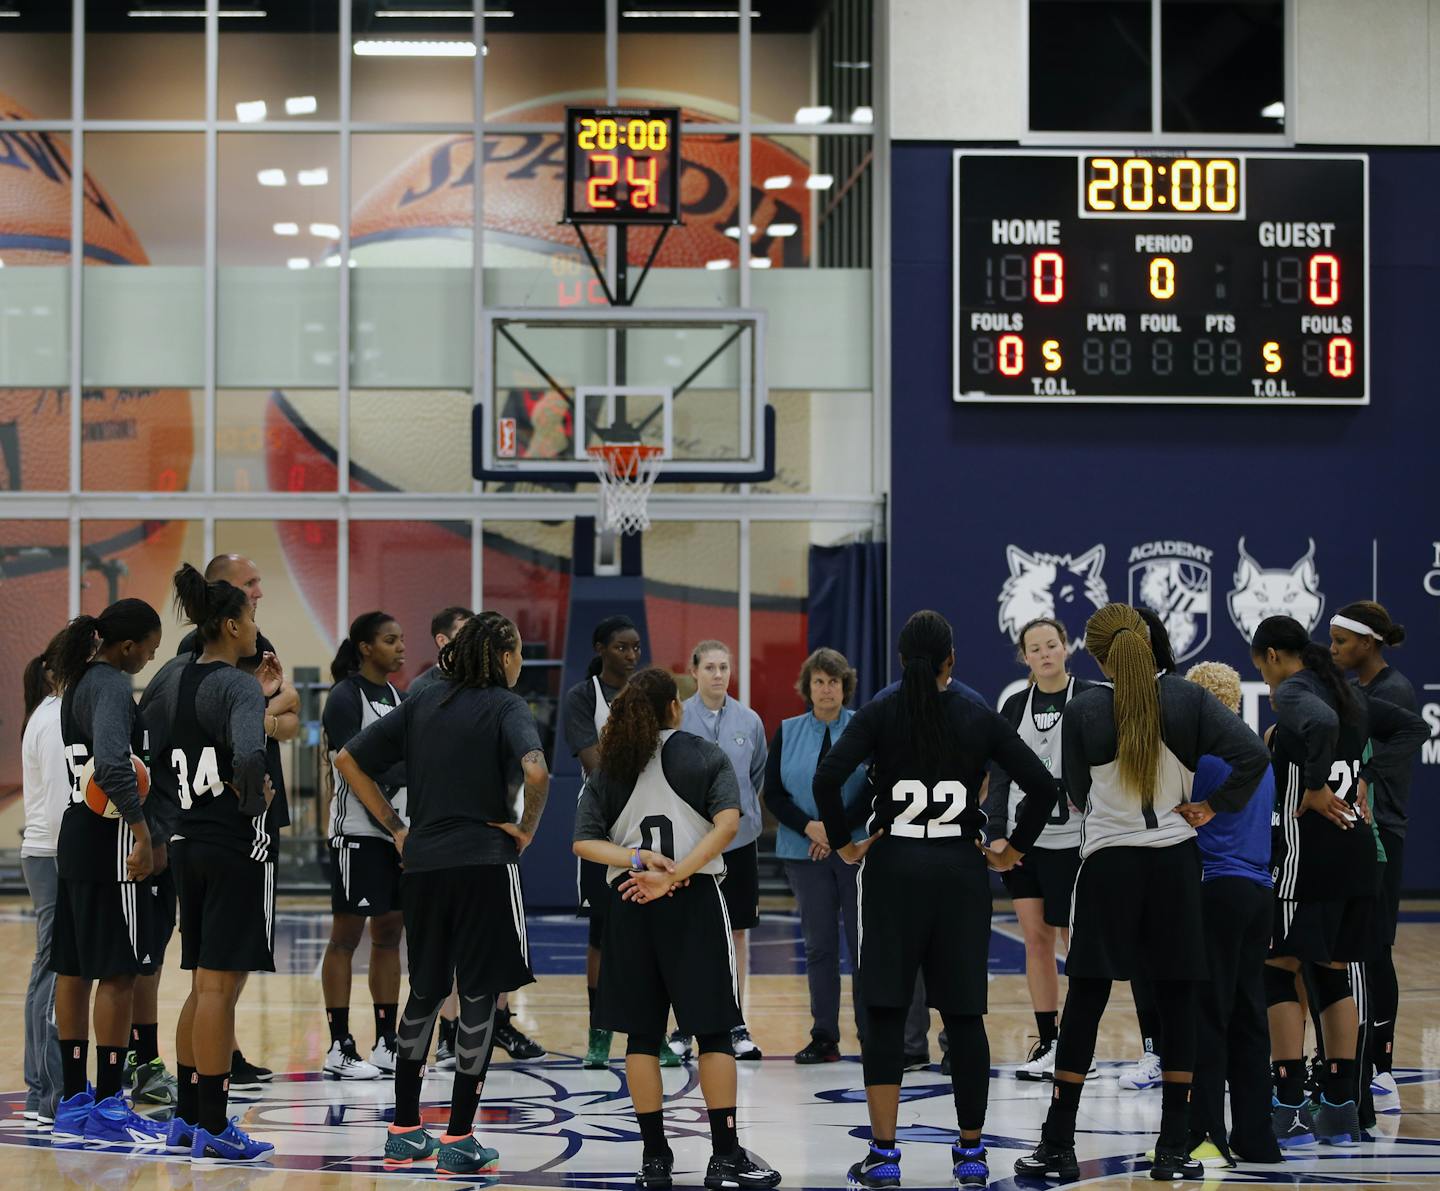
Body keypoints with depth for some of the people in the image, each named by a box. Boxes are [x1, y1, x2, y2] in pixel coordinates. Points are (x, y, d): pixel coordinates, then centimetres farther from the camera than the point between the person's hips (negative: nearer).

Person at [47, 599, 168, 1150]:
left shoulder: (78, 682, 13)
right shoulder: (111, 686, -16)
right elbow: (112, 763, -32)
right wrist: (142, 831, -34)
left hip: (76, 835, 10)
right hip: (109, 840, -10)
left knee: (74, 969, 11)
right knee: (118, 973, -5)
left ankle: (74, 1104, 16)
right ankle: (106, 1107, -3)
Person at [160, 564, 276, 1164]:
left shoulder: (178, 681, 10)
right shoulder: (238, 685, -15)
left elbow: (157, 758, 18)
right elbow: (249, 757, -31)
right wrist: (253, 800, -14)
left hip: (190, 840, 8)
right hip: (237, 845, -8)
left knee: (205, 987, 16)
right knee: (219, 987, -5)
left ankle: (187, 1118, 20)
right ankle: (212, 1129, -1)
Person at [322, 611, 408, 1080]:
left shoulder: (395, 697, 14)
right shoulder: (346, 696, -10)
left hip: (398, 830, 8)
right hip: (359, 831, -8)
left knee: (389, 934, 10)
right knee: (346, 935, -3)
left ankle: (386, 1044, 15)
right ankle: (339, 1049, 0)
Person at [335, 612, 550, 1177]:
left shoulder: (423, 702, 11)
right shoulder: (506, 706, -5)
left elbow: (348, 759, 10)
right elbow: (536, 773, -24)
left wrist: (396, 828, 12)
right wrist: (526, 829, -8)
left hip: (422, 863, 5)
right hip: (485, 864, -5)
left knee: (424, 993, 17)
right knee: (479, 997, 1)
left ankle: (404, 1131, 21)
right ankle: (458, 1141, 1)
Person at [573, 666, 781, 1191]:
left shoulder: (607, 768, 10)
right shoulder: (704, 755, 1)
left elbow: (584, 842, 0)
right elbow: (727, 822, -14)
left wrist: (638, 859, -10)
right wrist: (672, 876, -17)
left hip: (629, 905, 3)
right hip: (694, 901, -3)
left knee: (642, 1034, 7)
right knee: (712, 1030, 2)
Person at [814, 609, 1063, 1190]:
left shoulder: (880, 713, -2)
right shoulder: (979, 717, 1)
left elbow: (827, 778, -15)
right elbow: (1043, 786, -4)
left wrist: (844, 844, -3)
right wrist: (1015, 849, 7)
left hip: (893, 868, -1)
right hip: (962, 872, 1)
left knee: (885, 1012, 2)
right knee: (964, 1015, 7)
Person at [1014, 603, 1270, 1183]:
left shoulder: (1083, 710, -5)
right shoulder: (1187, 700, -3)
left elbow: (1079, 793, 6)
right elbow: (1252, 754, -13)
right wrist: (1212, 807, -2)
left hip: (1107, 860, -1)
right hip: (1174, 859, 1)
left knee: (1086, 1000, 4)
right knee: (1177, 1000, 7)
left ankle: (1058, 1146, 6)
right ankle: (1173, 1149, 8)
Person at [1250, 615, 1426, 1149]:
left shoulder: (1293, 692, -9)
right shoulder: (1351, 694, 15)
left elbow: (1322, 724, -30)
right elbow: (1414, 729, 18)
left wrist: (1316, 787, -18)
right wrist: (1363, 775, 10)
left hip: (1307, 849, -8)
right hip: (1356, 849, 8)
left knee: (1279, 970, -2)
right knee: (1333, 973, 14)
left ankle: (1290, 1110, -6)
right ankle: (1341, 1107, 14)